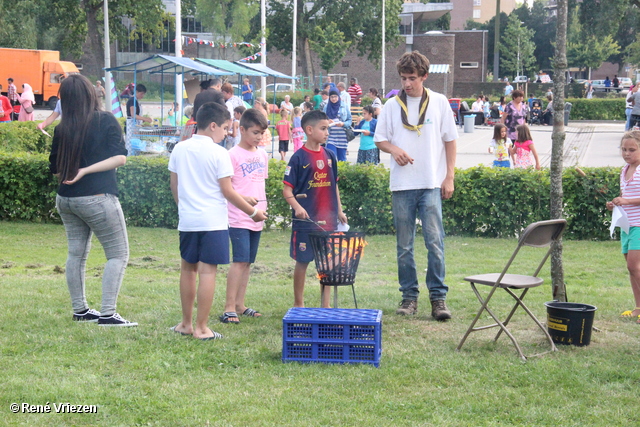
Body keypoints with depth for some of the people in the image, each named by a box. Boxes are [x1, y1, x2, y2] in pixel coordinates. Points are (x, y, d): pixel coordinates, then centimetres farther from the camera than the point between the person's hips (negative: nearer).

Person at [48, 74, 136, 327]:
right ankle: (107, 314, -6)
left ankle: (80, 310, 24)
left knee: (76, 253, 16)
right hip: (98, 199, -5)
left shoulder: (61, 129, 1)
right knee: (118, 254, 1)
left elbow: (55, 169, 8)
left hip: (66, 199, 6)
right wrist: (86, 171, -12)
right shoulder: (106, 121, -8)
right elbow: (120, 158, -14)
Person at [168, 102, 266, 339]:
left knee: (188, 268, 15)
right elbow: (227, 191, -10)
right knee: (207, 270, -3)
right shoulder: (218, 153, -11)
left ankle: (186, 324, 22)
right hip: (213, 222, -6)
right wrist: (253, 212, -1)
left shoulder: (179, 150, 6)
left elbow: (174, 185, 11)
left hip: (187, 220, 6)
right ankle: (201, 328, -3)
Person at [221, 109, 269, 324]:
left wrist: (264, 205, 12)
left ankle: (240, 304, 17)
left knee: (247, 262, 10)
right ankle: (229, 308, -9)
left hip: (257, 218, 7)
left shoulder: (263, 155, 13)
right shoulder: (233, 155, -8)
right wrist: (244, 199, -23)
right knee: (240, 260, -12)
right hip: (238, 218, -7)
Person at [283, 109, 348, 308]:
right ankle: (298, 303, 18)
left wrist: (339, 210, 15)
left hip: (328, 220, 5)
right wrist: (297, 207, -23)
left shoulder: (330, 156, 9)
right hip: (305, 219, -5)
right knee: (302, 261, 5)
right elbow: (287, 189, -8)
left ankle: (325, 305, 16)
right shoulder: (299, 157, -7)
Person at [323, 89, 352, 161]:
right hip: (331, 136, 0)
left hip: (342, 137, 0)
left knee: (342, 158, 5)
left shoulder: (345, 106, 5)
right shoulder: (326, 107, 8)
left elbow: (349, 120, 5)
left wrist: (343, 124, -15)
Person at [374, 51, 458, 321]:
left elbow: (450, 140, 7)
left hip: (432, 184, -2)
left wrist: (449, 177, 0)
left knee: (435, 241, -8)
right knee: (404, 245, 6)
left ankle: (438, 297, -2)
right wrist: (394, 149, -12)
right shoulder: (392, 105, 7)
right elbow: (379, 139, 11)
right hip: (401, 184, 2)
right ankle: (409, 296, 14)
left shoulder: (439, 103, 5)